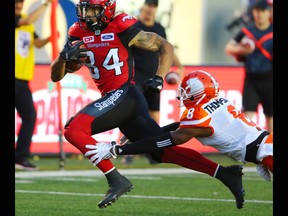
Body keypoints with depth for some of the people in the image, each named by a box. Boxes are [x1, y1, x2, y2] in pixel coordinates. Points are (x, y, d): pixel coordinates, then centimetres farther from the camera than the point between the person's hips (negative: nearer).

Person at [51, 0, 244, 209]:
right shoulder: (78, 34, 10)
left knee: (73, 129, -21)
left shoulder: (121, 28, -7)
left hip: (124, 95, -7)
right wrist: (64, 56, -10)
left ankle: (116, 180, -21)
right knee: (162, 151, 7)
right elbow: (56, 76, 11)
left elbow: (165, 46, 0)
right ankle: (224, 173, 8)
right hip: (111, 99, 7)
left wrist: (159, 78, -14)